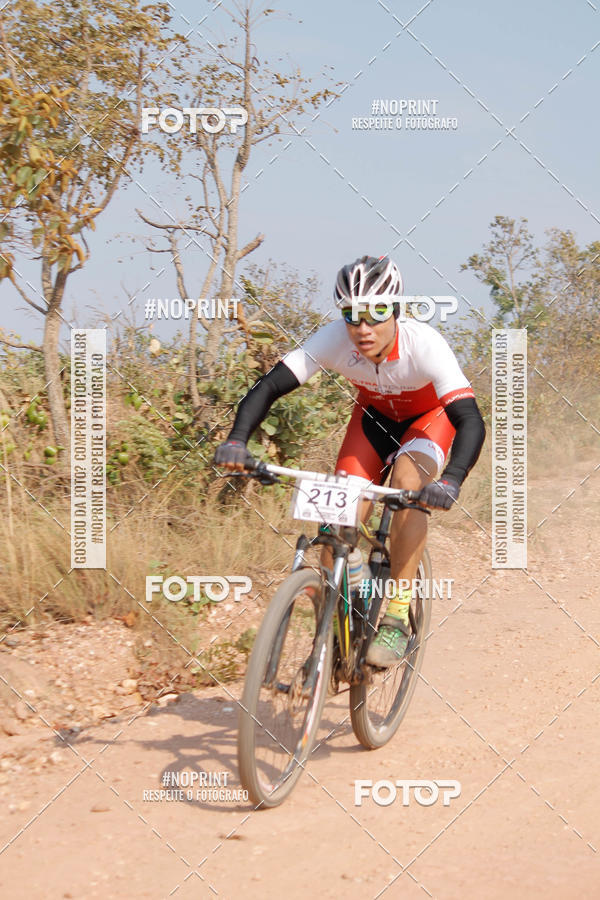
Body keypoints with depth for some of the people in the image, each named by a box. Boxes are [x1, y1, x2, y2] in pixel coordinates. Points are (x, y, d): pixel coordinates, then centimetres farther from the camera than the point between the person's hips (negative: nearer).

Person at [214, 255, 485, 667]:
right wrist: (237, 439, -48)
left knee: (408, 483, -32)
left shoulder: (424, 344, -37)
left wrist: (451, 480, -61)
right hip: (376, 414, 3)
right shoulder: (333, 340, -30)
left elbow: (471, 420, -44)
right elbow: (269, 386, -31)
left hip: (431, 416, -3)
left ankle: (398, 617, -23)